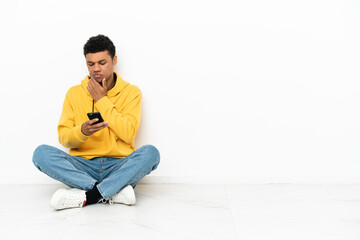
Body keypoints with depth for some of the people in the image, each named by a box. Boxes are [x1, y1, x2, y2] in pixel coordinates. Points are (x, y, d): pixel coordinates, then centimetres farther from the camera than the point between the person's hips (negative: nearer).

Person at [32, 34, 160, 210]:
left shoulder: (131, 92, 5)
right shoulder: (74, 93, 10)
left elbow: (128, 133, -9)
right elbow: (63, 138, 3)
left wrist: (102, 100, -7)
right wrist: (82, 131, -20)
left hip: (119, 166, -1)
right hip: (83, 166, 2)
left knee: (150, 152, -30)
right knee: (41, 153, -24)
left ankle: (86, 197, -30)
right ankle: (114, 192, -29)